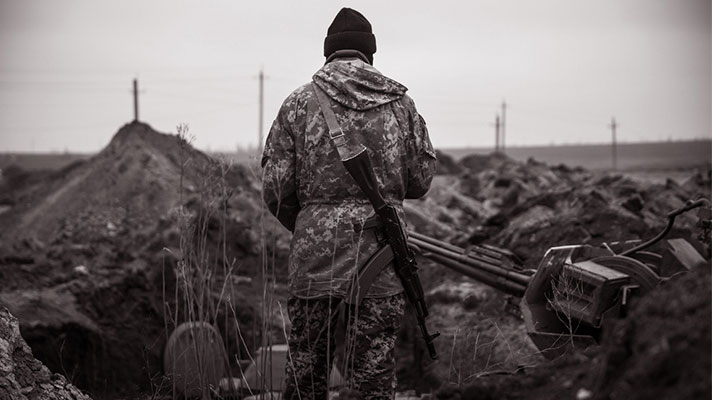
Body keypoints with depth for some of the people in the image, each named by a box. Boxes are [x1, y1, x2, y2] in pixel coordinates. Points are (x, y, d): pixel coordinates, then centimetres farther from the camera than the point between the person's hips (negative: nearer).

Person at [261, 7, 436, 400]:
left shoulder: (299, 103, -1)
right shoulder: (400, 104, 4)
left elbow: (275, 189, -2)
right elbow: (420, 180, 8)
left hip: (315, 261, -1)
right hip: (382, 263, 1)